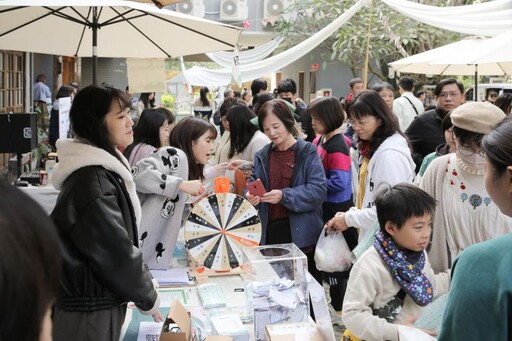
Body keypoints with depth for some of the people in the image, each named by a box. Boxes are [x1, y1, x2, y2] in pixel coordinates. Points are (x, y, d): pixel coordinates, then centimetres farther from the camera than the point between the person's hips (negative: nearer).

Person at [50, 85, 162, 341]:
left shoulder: (103, 168, 7)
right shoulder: (91, 182, -24)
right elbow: (115, 252, -21)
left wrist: (141, 287, 13)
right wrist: (148, 298, -9)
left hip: (101, 301, 9)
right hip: (89, 310, -9)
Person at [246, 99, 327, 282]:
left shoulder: (308, 152, -4)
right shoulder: (262, 156, 10)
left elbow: (319, 190, -12)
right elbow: (252, 183, 11)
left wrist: (284, 196, -23)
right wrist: (250, 195, -13)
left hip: (300, 233, -4)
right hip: (270, 232, 4)